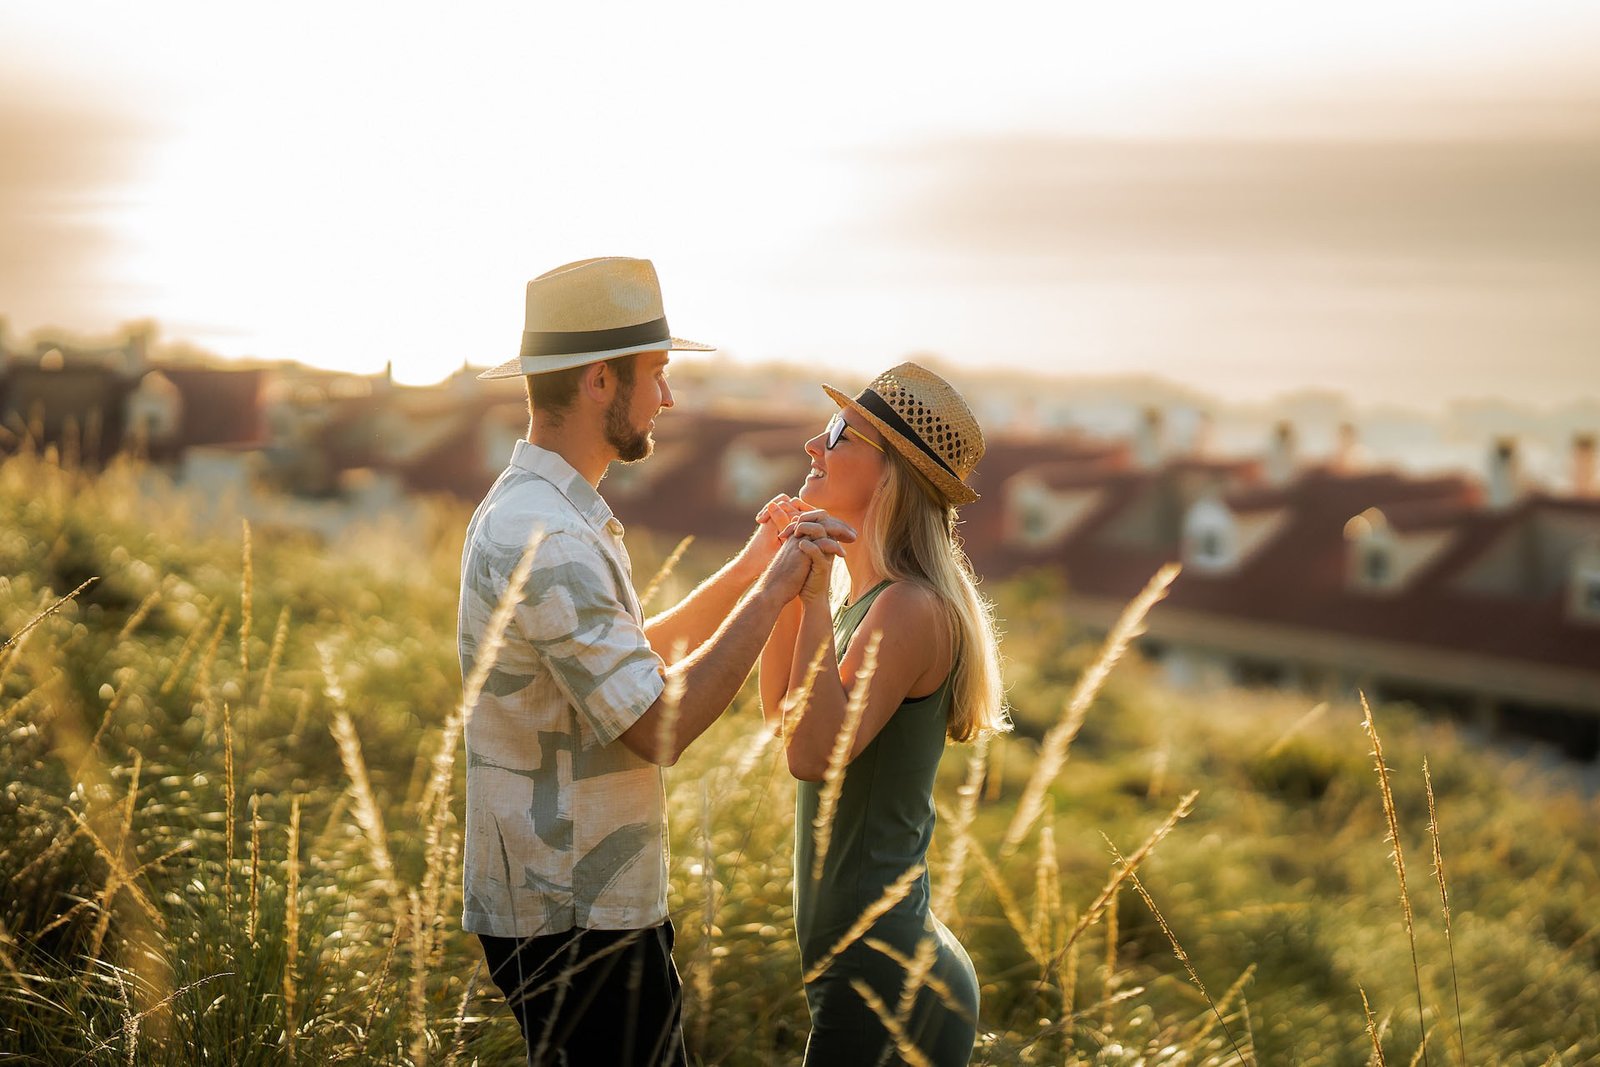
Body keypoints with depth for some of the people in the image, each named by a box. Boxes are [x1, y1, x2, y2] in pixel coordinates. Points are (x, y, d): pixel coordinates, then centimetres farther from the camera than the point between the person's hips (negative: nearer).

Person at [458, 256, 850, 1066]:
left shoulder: (533, 512, 12)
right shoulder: (542, 540, -22)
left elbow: (634, 661, 21)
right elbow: (659, 728, -24)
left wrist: (749, 569, 14)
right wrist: (772, 589, -18)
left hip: (590, 904, 10)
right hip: (574, 924, -10)